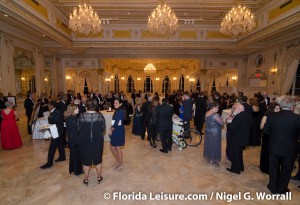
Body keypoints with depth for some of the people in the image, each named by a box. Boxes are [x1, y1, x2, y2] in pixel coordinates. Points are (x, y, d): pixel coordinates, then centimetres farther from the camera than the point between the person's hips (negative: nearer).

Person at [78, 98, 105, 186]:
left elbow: (78, 129, -5)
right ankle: (99, 177, 33)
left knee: (86, 160, 16)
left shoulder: (81, 116, -15)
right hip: (98, 140, 1)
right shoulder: (100, 115, -13)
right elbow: (103, 128, -5)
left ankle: (86, 179, 31)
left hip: (85, 141, 0)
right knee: (98, 159, 18)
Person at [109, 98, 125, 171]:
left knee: (118, 148, 6)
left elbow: (116, 124, -22)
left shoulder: (120, 112, -19)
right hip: (115, 131, 8)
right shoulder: (117, 111, 9)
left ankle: (121, 165, 25)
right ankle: (117, 162, 36)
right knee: (112, 148, 16)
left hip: (119, 132, -8)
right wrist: (111, 129, -4)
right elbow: (114, 122, 8)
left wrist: (111, 130, -7)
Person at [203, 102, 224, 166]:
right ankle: (212, 160, 21)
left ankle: (208, 156, 36)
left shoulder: (207, 113, 1)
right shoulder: (216, 115, -25)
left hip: (207, 131, 8)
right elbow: (222, 123, -18)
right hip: (215, 133, -7)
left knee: (208, 144, 20)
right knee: (214, 146, 7)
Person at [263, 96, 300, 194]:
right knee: (286, 169, 18)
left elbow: (266, 130, -6)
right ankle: (281, 189, 32)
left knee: (274, 168, 18)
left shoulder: (272, 116, -12)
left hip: (274, 147, 1)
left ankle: (273, 187, 32)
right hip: (290, 149, -1)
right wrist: (292, 138, 10)